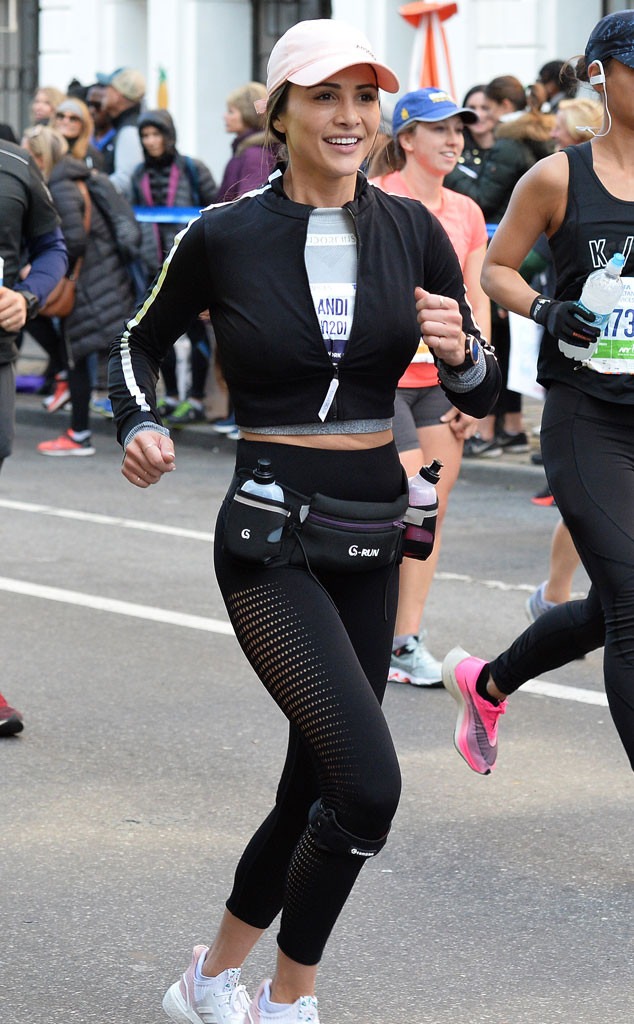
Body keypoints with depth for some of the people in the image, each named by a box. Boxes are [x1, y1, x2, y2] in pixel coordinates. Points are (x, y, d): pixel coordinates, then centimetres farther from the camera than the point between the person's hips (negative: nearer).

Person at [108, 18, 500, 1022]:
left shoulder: (411, 231, 2)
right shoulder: (225, 237, -7)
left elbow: (480, 393, 6)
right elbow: (140, 345, 11)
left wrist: (459, 351, -15)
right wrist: (140, 429, -7)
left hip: (371, 535, 5)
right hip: (271, 535, -5)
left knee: (315, 791, 13)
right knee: (369, 784, -17)